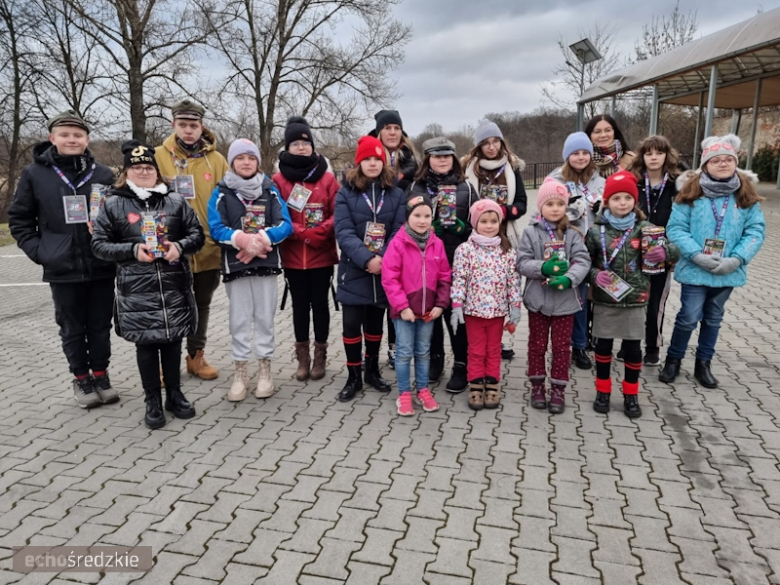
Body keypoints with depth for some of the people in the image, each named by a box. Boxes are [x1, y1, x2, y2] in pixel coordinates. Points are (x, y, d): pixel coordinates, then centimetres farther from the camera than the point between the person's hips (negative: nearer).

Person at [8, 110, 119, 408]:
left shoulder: (103, 174, 1)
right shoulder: (34, 173, 0)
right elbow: (19, 218, 7)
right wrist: (37, 250, -4)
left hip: (101, 266, 1)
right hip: (62, 269, 0)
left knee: (100, 326, 11)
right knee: (72, 328, 11)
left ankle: (101, 374, 28)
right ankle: (81, 378, 26)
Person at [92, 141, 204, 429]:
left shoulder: (175, 200, 5)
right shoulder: (113, 204, 2)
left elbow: (197, 234, 8)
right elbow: (99, 244, 1)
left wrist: (180, 246, -12)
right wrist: (133, 250, -14)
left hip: (174, 286, 1)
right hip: (137, 290, -1)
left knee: (172, 340, 10)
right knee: (146, 344, 6)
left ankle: (174, 395, 26)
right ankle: (153, 401, 20)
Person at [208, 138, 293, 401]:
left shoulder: (270, 190, 5)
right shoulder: (221, 192, 2)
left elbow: (285, 225, -5)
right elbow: (216, 228, -9)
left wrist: (261, 239, -21)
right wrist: (242, 239, -25)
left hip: (267, 264, 1)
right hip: (235, 266, -1)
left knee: (265, 317, 7)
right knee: (239, 320, 4)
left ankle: (265, 369, 19)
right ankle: (240, 371, 15)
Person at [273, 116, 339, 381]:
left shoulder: (327, 177, 1)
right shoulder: (279, 179, 1)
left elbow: (338, 214, -3)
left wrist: (318, 232, -16)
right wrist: (302, 233, -15)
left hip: (322, 255, 0)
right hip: (292, 256, 0)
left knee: (320, 304, 8)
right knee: (300, 305, 10)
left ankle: (320, 355, 22)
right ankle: (303, 356, 23)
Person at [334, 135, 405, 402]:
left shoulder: (396, 194, 5)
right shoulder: (345, 193, -1)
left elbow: (399, 231, -2)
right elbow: (343, 232, -11)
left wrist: (383, 259, -18)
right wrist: (367, 259, -23)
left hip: (385, 270, 2)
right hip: (354, 270, -2)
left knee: (375, 323, 13)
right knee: (352, 324, -2)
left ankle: (372, 371, 30)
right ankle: (354, 376, 14)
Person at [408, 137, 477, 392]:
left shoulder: (466, 188, 7)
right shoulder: (415, 187, 7)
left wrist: (463, 227, -11)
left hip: (458, 260, -1)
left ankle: (461, 365, 12)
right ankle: (435, 358, 27)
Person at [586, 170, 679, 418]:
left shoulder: (645, 228, -3)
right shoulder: (596, 231, -4)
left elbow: (674, 252, -6)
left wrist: (665, 251, -29)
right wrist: (594, 275, -17)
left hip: (634, 299, 0)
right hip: (604, 300, 0)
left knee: (633, 348, 8)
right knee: (603, 346, 9)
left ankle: (631, 395, 25)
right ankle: (603, 391, 26)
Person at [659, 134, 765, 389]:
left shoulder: (747, 194, 0)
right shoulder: (691, 191, -7)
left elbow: (756, 230, -2)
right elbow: (675, 227, -10)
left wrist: (736, 259, -15)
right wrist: (696, 255, -20)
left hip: (728, 271, 3)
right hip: (694, 269, -3)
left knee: (713, 318, 16)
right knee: (689, 317, -1)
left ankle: (703, 364, 31)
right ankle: (673, 360, 20)